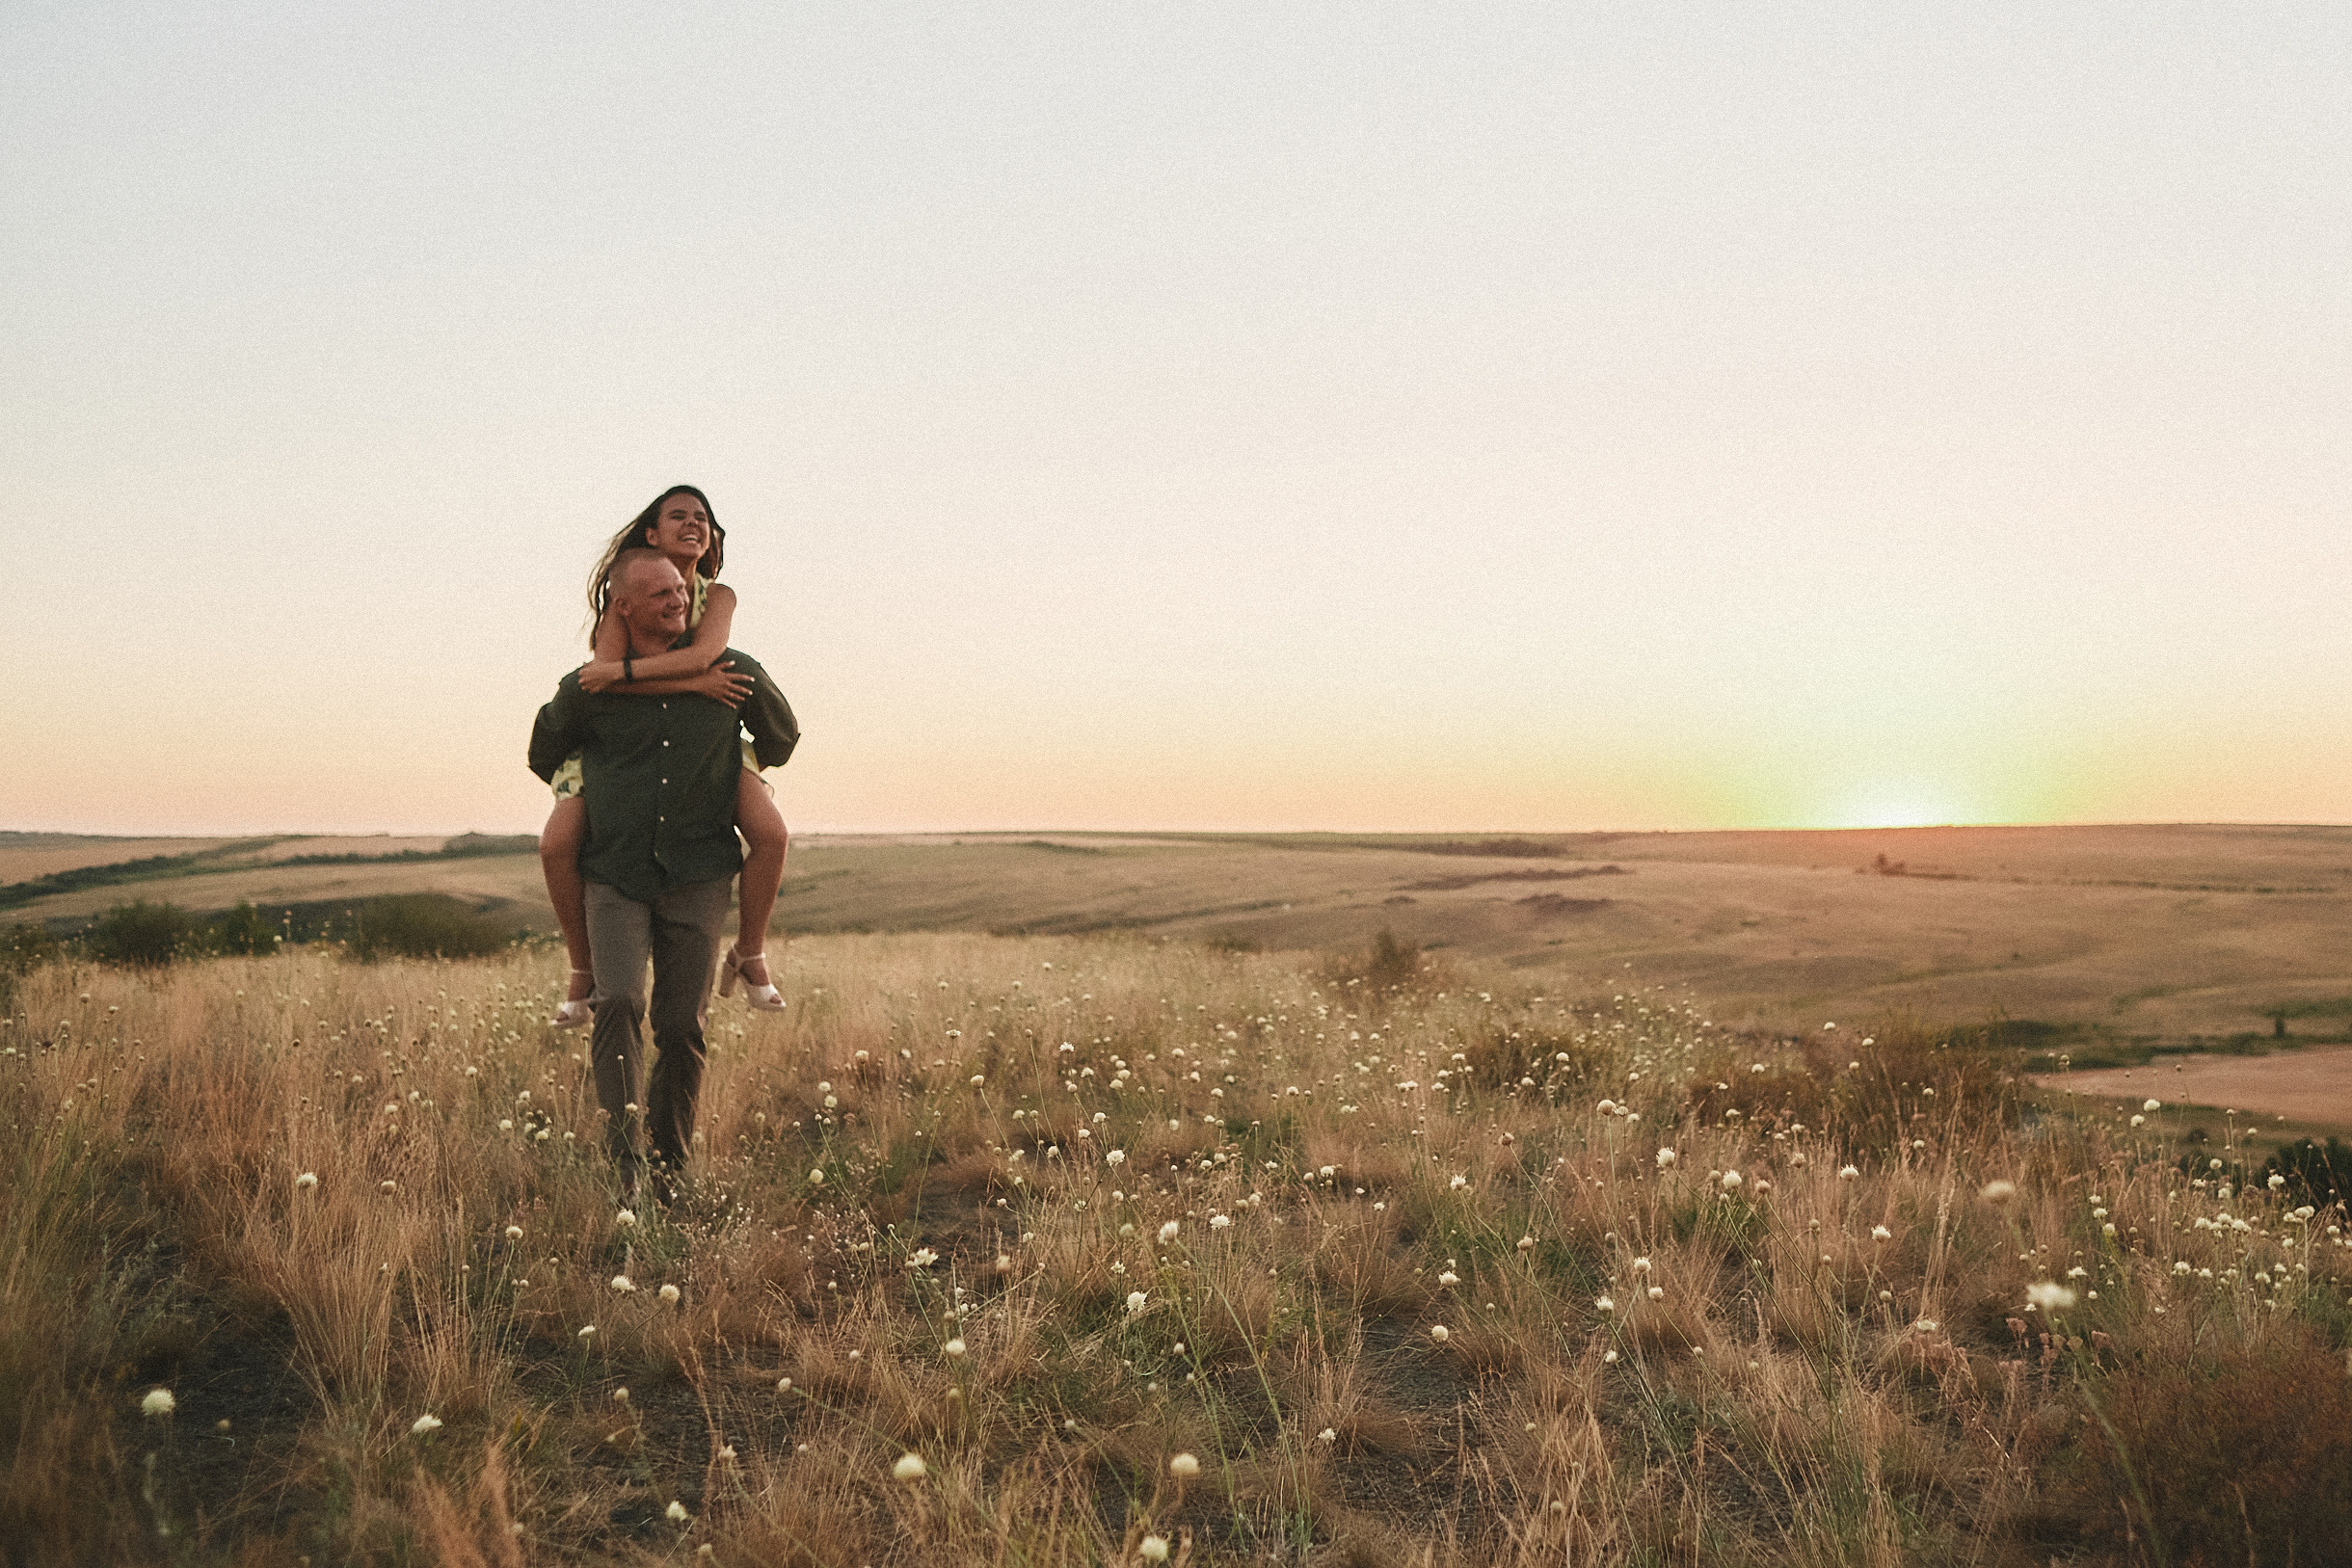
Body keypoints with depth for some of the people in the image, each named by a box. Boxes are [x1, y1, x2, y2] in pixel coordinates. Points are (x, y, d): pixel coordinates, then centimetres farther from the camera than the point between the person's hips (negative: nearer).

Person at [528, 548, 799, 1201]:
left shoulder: (734, 674, 1)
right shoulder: (587, 689, 1)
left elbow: (781, 741, 21)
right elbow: (543, 758, 20)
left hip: (698, 878, 0)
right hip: (615, 875, 0)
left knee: (682, 1026, 1)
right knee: (619, 1004, -19)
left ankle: (668, 1165, 13)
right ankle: (622, 1155, -17)